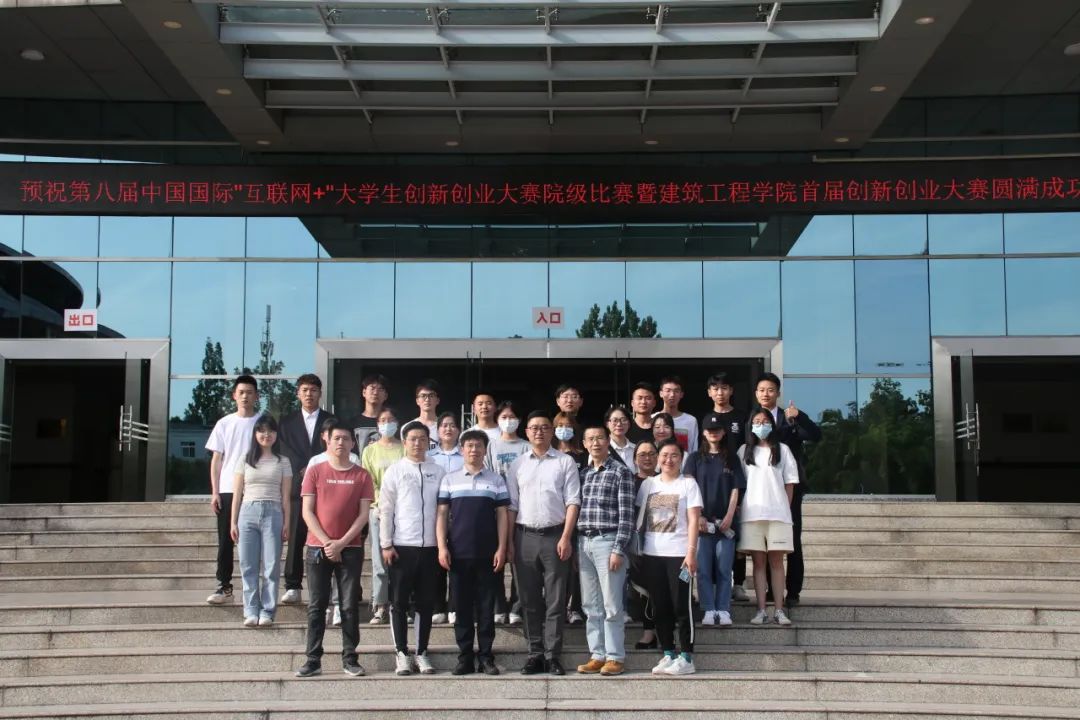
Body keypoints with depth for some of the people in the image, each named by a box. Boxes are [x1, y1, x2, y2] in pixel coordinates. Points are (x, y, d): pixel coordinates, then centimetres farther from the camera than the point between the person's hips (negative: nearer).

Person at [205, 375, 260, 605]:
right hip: (227, 491, 2)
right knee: (225, 541, 3)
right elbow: (216, 459, 8)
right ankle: (224, 587, 10)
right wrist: (214, 492, 1)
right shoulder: (224, 424, 7)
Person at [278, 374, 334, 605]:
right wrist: (303, 471, -9)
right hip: (298, 488, 1)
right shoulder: (287, 422, 13)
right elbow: (285, 453, 4)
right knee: (295, 539, -2)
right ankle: (293, 586, 2)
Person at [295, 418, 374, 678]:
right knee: (316, 605, 2)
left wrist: (341, 542, -10)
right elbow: (307, 512, -1)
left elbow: (363, 514, 0)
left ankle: (350, 658, 8)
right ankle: (313, 660, 5)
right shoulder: (315, 471, 4)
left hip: (350, 549, 0)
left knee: (350, 605, 2)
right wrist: (327, 542, -10)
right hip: (317, 548, 0)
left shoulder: (362, 475, 4)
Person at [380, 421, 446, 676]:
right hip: (402, 546, -1)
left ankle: (422, 653, 17)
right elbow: (385, 509, 0)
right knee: (399, 602, 4)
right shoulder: (395, 471, 2)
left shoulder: (438, 471, 6)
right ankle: (401, 653, 14)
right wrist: (386, 544, -6)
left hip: (430, 546, 2)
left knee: (426, 602, 7)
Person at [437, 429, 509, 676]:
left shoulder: (496, 480, 7)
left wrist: (501, 548, -3)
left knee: (486, 607, 3)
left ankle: (485, 656, 10)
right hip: (458, 554, 0)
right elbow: (442, 514, 5)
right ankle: (465, 657, 11)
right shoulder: (449, 479, 7)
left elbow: (502, 515, 5)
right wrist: (442, 547, -4)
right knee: (462, 607, 4)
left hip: (488, 553, 0)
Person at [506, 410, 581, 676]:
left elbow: (572, 502, -2)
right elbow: (511, 505, 9)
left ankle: (553, 655, 5)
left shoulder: (565, 462, 3)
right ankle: (536, 654, 13)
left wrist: (566, 538, -10)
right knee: (530, 599, 6)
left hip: (555, 535, -3)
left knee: (555, 599, 0)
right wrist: (509, 540, 2)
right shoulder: (517, 465, 10)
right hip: (525, 536, 3)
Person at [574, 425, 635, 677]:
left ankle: (615, 657, 5)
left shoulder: (621, 472, -3)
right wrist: (574, 545, 9)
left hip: (607, 541, -6)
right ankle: (597, 655, 15)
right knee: (590, 606, 8)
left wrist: (618, 549, -14)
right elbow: (577, 509, 16)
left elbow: (626, 514, -8)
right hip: (584, 542, 6)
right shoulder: (584, 474, 15)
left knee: (611, 605, -2)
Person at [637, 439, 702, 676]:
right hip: (652, 553, 4)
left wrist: (691, 551, -14)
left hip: (679, 552, -4)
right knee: (660, 606, 6)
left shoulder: (688, 483, 1)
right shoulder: (648, 484, 12)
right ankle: (668, 654, 14)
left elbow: (693, 520, -5)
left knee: (681, 606, -3)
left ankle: (686, 657, 2)